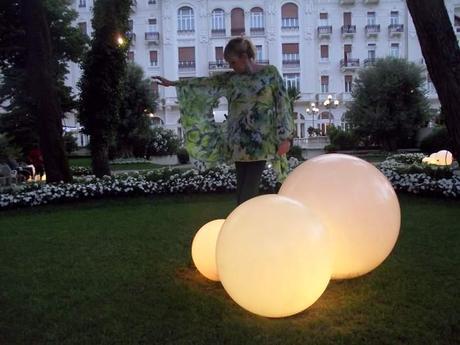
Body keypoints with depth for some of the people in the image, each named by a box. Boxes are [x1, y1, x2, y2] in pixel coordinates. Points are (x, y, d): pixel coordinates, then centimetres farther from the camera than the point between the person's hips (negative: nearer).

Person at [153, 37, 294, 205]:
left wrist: (285, 136, -10)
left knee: (248, 190, -9)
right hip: (240, 142, 4)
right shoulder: (232, 78, 10)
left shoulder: (270, 73, -1)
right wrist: (174, 83, 11)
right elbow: (205, 83, 12)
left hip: (259, 141, -4)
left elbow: (282, 104, -4)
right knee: (242, 190, 4)